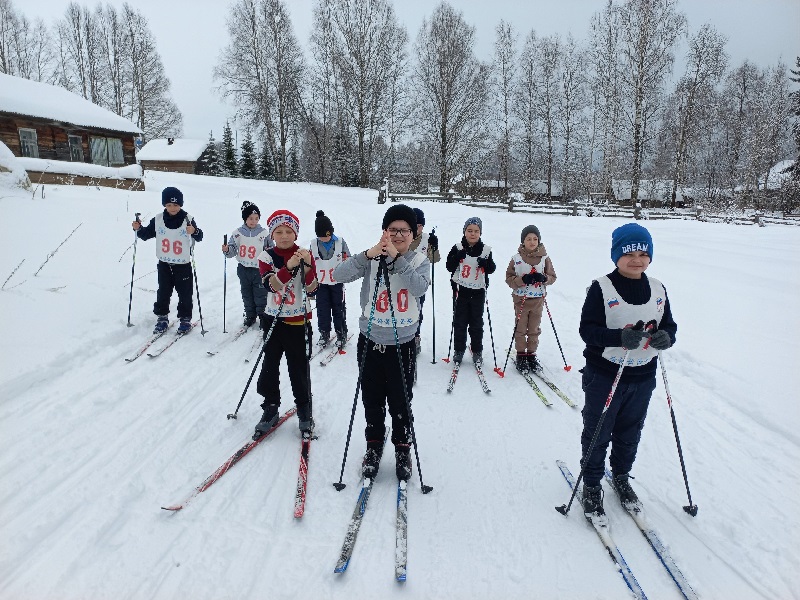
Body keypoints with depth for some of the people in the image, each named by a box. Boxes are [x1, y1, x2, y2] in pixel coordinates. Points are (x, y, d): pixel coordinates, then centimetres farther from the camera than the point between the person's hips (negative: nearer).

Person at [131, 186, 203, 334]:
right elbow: (146, 234, 9)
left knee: (185, 293, 6)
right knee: (163, 292, 12)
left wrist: (195, 232, -37)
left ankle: (185, 319, 19)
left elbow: (200, 237, -17)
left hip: (183, 265, -3)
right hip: (164, 264, 3)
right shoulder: (158, 219, -2)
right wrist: (138, 229, -10)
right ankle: (162, 317, 26)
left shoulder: (188, 219, -11)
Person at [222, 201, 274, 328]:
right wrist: (227, 250, -17)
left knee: (260, 295, 3)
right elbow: (232, 250, 3)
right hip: (243, 269, 3)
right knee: (247, 295, 15)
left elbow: (271, 249, 3)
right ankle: (250, 316, 30)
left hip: (259, 269, -3)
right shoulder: (237, 233, -1)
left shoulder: (264, 233, -6)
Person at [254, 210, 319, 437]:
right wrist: (289, 267, -35)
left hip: (299, 321, -1)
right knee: (270, 366, 9)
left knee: (299, 368, 6)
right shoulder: (266, 256, -3)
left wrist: (308, 265, -27)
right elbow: (272, 285, -20)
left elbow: (312, 290, -13)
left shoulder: (305, 255, -4)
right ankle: (270, 408, 25)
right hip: (273, 320, 1)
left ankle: (304, 409, 24)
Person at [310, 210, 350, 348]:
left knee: (338, 309, 6)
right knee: (322, 310, 7)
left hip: (337, 282, -2)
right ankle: (324, 333, 21)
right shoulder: (314, 245, -1)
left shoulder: (340, 243, -7)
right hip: (321, 283, 2)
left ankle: (341, 334, 18)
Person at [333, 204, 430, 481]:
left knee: (400, 401, 9)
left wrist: (396, 259, -28)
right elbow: (339, 275, -17)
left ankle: (403, 448, 32)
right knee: (372, 399, 14)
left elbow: (419, 287, -22)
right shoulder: (372, 259, -3)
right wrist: (369, 254, -28)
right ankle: (374, 446, 36)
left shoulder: (419, 261, -1)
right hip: (370, 341, 1)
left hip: (402, 344, -1)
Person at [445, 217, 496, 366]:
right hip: (461, 290, -1)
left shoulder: (486, 250, 1)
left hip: (478, 292, 1)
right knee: (459, 322, 6)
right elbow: (449, 267, -4)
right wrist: (457, 257, -22)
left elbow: (491, 269, 3)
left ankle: (477, 352, 20)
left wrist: (486, 263, -18)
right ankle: (458, 350, 19)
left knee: (477, 323, 9)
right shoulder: (457, 248, -2)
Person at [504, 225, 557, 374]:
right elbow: (509, 278, -4)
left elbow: (552, 276, 5)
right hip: (521, 299, -1)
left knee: (534, 330, 12)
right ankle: (521, 355, 21)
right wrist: (522, 280, -21)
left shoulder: (544, 258, -2)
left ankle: (531, 354, 25)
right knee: (520, 329, 8)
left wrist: (544, 278, -17)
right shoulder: (516, 258, -7)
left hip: (538, 300, 2)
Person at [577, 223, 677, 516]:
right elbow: (587, 329, -17)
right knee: (597, 434, 9)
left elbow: (669, 325, 7)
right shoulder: (601, 288, -14)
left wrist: (666, 337, -17)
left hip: (642, 378, 5)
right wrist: (620, 337, -33)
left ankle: (621, 476, 45)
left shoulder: (658, 289, 2)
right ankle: (591, 485, 29)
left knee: (630, 434, 21)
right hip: (604, 377, -5)